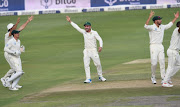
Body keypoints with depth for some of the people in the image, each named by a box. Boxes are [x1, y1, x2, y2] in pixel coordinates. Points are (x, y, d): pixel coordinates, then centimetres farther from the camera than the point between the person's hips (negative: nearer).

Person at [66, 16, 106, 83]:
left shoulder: (94, 33, -6)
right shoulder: (84, 32, 7)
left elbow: (100, 39, -11)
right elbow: (77, 27, 12)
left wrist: (101, 46, -28)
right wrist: (70, 21, 10)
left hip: (93, 51, -4)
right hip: (86, 51, 4)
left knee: (98, 64, 0)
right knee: (86, 65, -6)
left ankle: (100, 77, 19)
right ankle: (88, 79, -5)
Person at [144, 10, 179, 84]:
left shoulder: (162, 27, 12)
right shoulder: (151, 27, -9)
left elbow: (169, 25, 28)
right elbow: (146, 26, -31)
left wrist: (175, 18, 25)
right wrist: (150, 17, -41)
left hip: (160, 46, 6)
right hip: (153, 46, -6)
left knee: (162, 62, 2)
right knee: (154, 63, -8)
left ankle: (163, 79, 4)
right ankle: (153, 77, 13)